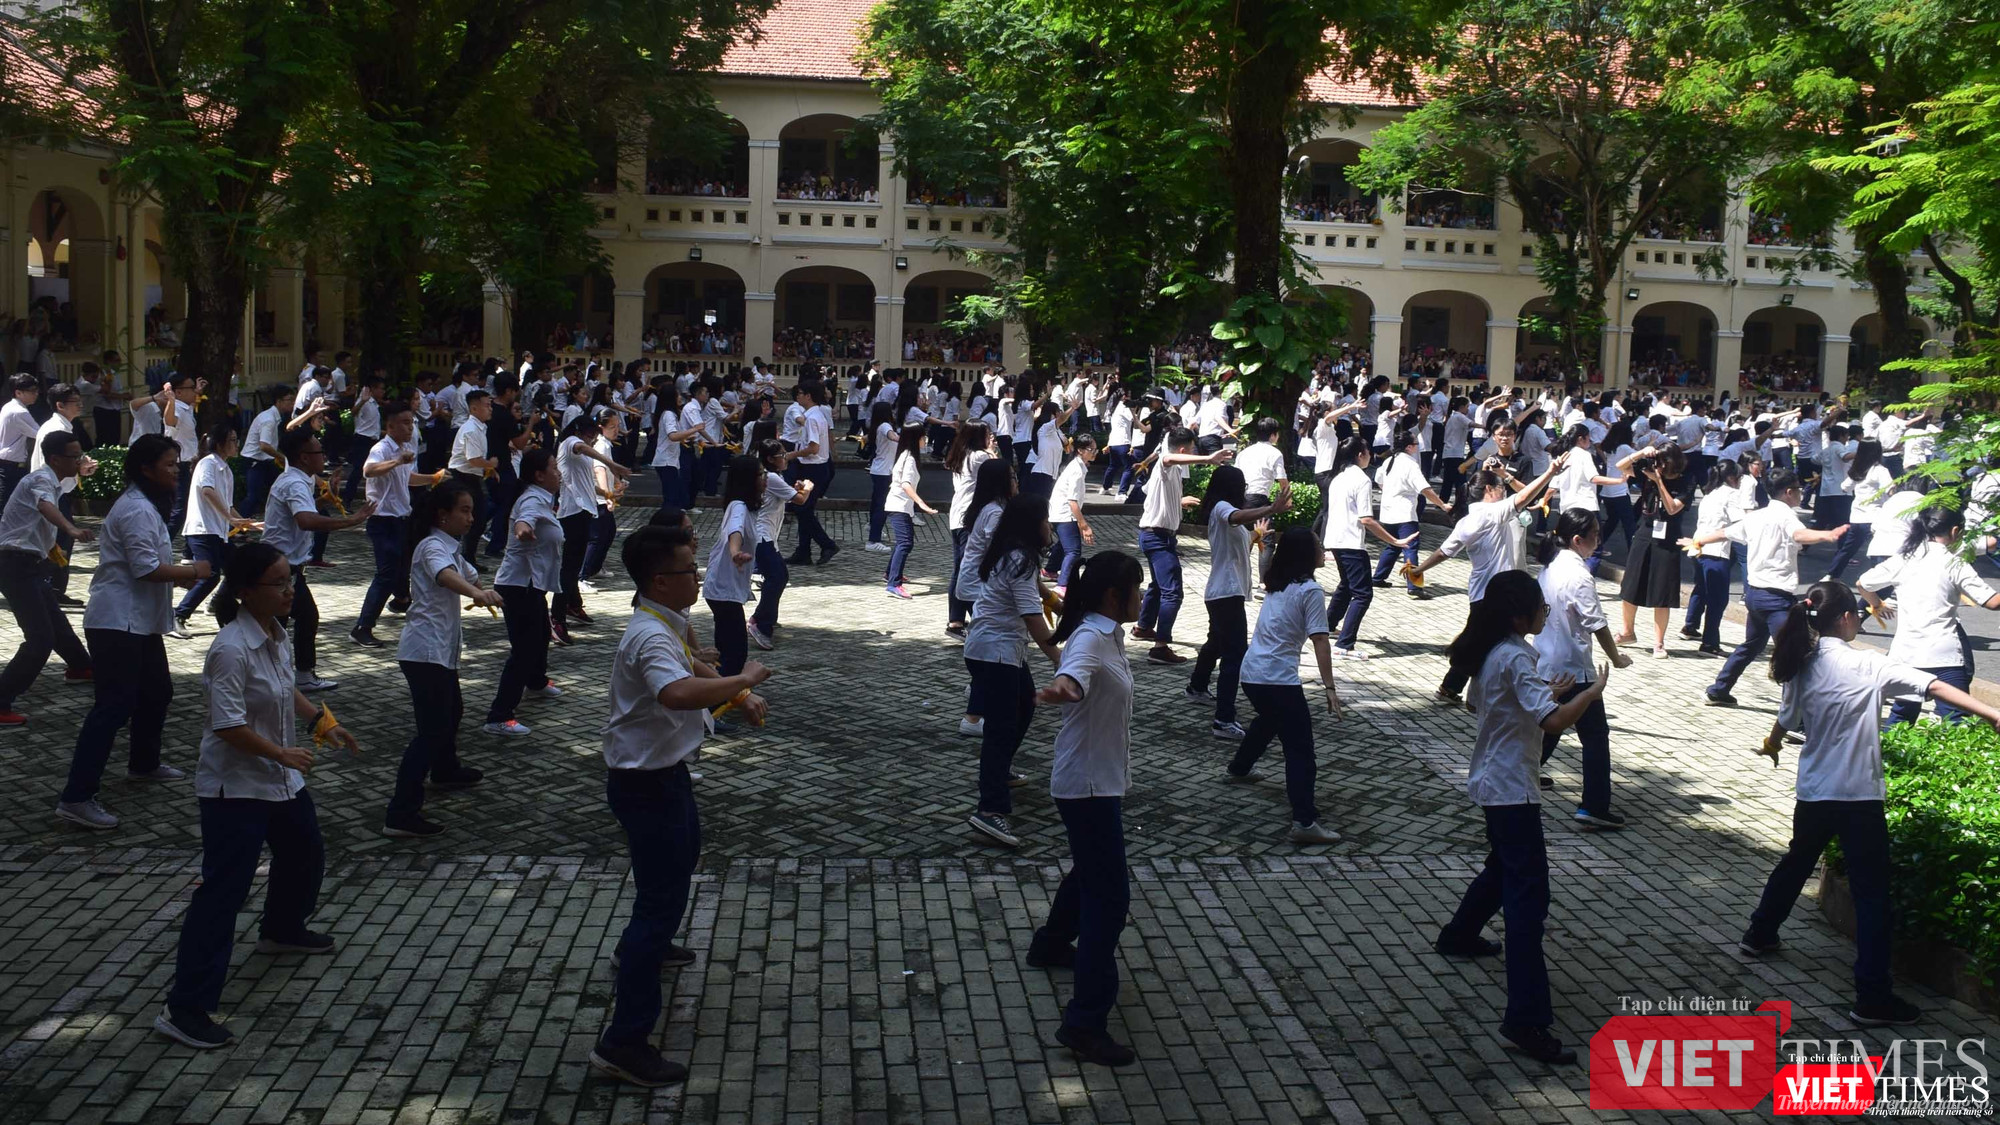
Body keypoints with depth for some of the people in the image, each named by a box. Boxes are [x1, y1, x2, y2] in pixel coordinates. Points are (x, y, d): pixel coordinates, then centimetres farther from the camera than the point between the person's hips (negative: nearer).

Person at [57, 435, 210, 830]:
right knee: (114, 705, -13)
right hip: (118, 623, -11)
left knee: (157, 692, 22)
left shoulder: (146, 505, 17)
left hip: (140, 621, 11)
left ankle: (144, 763, 41)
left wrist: (181, 577, 9)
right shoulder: (137, 510, -17)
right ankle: (77, 797, -14)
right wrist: (192, 571, -12)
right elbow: (146, 568, -23)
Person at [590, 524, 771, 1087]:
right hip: (645, 783, -11)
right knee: (663, 899, -8)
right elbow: (678, 692, -49)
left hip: (665, 771, 11)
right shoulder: (651, 637, -29)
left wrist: (739, 695, 4)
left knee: (684, 851, 34)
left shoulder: (666, 624, 4)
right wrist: (744, 678, -34)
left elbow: (693, 669, 22)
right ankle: (623, 1041, -5)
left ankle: (642, 946, 58)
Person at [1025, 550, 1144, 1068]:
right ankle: (1085, 1023, -8)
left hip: (1101, 779, 11)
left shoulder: (1109, 633, 5)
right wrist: (1061, 688, -73)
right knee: (1110, 896, -10)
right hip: (1087, 785, -10)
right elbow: (1074, 673, -51)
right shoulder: (1091, 639, -26)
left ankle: (1051, 945, 52)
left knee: (1090, 870, 29)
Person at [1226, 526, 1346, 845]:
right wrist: (1329, 687, -18)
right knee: (1300, 749, -8)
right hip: (1278, 679, -9)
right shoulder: (1311, 590, -10)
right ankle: (1304, 823, -17)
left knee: (1268, 720, 37)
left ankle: (1239, 768, 57)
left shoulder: (1276, 584, 12)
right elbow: (1320, 642, -16)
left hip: (1251, 672, 9)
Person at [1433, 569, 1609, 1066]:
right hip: (1512, 788, -10)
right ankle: (1527, 1019, -17)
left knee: (1505, 866, 31)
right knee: (1528, 896, -12)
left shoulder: (1487, 652, 7)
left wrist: (1547, 691, 19)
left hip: (1491, 780, 10)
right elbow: (1553, 721, -33)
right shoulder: (1517, 659, -22)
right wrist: (1592, 691, -17)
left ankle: (1459, 936, 52)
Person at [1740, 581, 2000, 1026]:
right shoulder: (1866, 664, -13)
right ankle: (1873, 997, -2)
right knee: (1872, 892, -2)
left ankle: (1760, 934, 44)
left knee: (1797, 861, 29)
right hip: (1859, 796, -6)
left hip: (1813, 792, 7)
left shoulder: (1801, 665, 4)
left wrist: (1772, 744, 39)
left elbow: (1786, 720, 17)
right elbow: (1933, 686, -21)